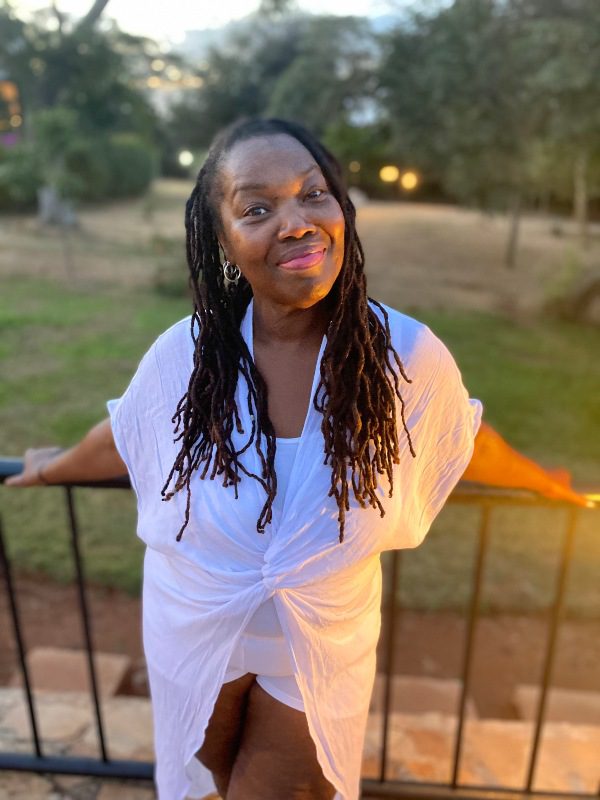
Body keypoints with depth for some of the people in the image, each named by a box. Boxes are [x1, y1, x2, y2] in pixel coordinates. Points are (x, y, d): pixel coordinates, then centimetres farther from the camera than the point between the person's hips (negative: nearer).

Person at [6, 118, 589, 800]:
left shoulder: (409, 357, -23)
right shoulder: (180, 357, -21)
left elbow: (465, 441, -2)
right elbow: (125, 436, 1)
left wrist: (543, 480, 15)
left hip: (322, 658, -1)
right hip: (193, 644, 2)